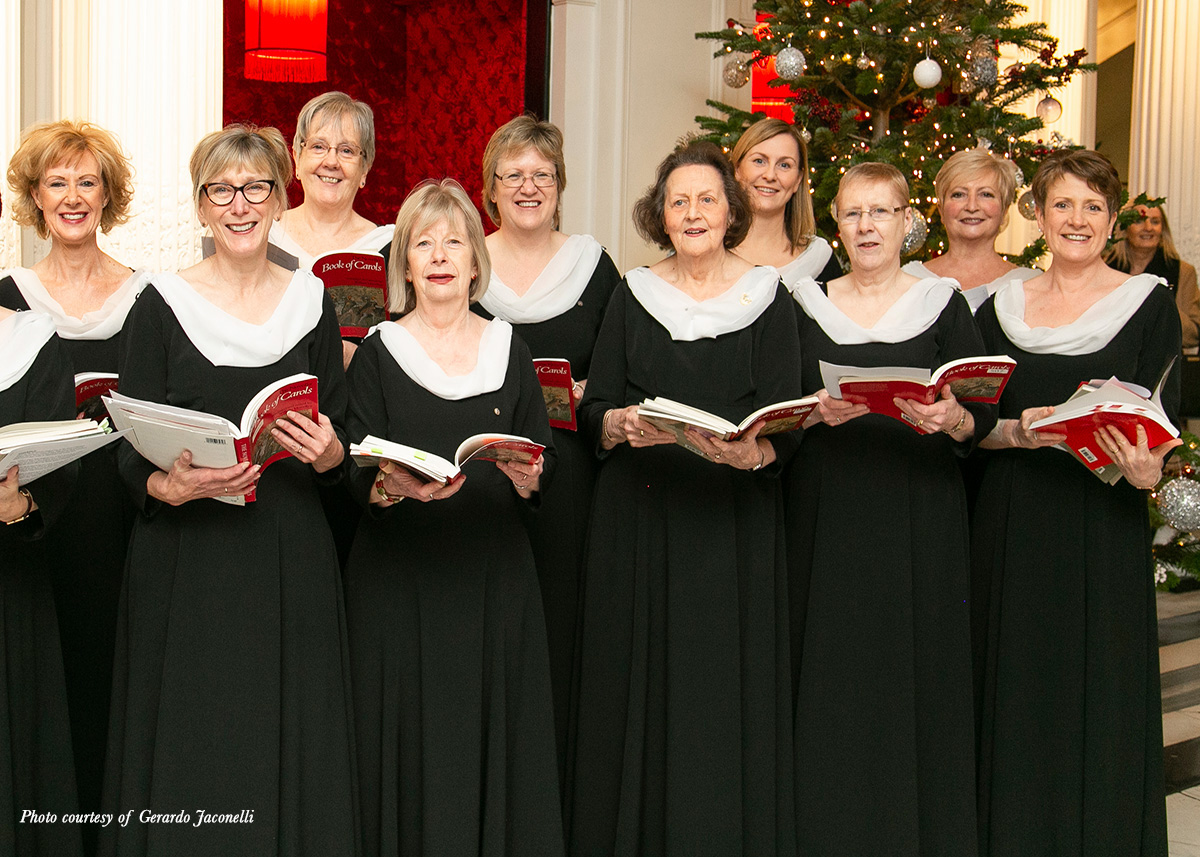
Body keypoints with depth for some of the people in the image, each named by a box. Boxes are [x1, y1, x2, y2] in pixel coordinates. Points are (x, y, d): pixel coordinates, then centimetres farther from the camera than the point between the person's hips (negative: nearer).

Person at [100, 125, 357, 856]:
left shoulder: (312, 301, 8)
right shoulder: (163, 304, 1)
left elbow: (340, 447, 11)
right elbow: (130, 454, 0)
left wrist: (327, 453, -11)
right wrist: (174, 487, -20)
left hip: (291, 564, 2)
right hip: (188, 568, -2)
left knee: (292, 754, 4)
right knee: (191, 758, 0)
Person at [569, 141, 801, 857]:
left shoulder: (768, 298, 2)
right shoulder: (633, 296, 8)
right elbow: (593, 409, 5)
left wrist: (749, 450, -25)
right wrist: (622, 424, -17)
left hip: (734, 523, -2)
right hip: (639, 522, 2)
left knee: (724, 688, -1)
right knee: (641, 686, 4)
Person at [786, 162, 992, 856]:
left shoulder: (943, 304, 4)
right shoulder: (808, 304, 9)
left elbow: (984, 418, 0)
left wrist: (950, 420, -21)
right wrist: (820, 412, -13)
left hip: (919, 520, -1)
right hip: (828, 518, 1)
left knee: (914, 669, -1)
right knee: (831, 677, 1)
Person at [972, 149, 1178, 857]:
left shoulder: (1149, 303, 1)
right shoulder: (1004, 305, 9)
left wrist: (1147, 469, -25)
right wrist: (1016, 432, -13)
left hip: (1104, 528, -2)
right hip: (1016, 526, 3)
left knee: (1097, 697, 1)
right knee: (1017, 695, 7)